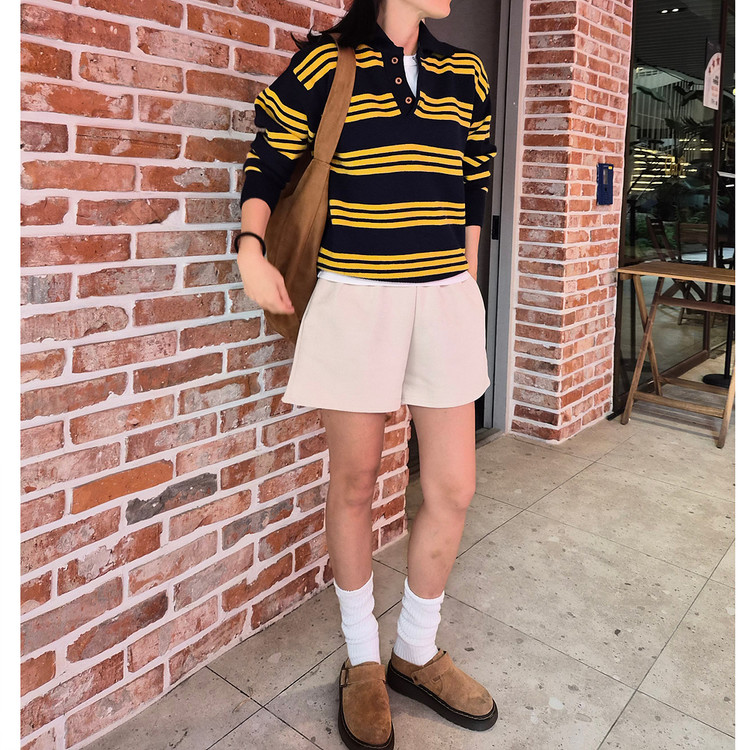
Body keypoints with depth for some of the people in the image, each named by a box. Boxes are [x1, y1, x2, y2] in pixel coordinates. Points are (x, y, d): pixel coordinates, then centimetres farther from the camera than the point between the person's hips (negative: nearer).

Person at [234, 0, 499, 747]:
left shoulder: (464, 73, 12)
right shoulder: (324, 62, 1)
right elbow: (267, 161, 6)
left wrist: (467, 278, 16)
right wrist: (251, 252, -9)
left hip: (445, 296, 4)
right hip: (354, 294, -4)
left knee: (453, 490, 4)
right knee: (354, 484, 6)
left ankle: (417, 652, 29)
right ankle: (363, 660, 28)